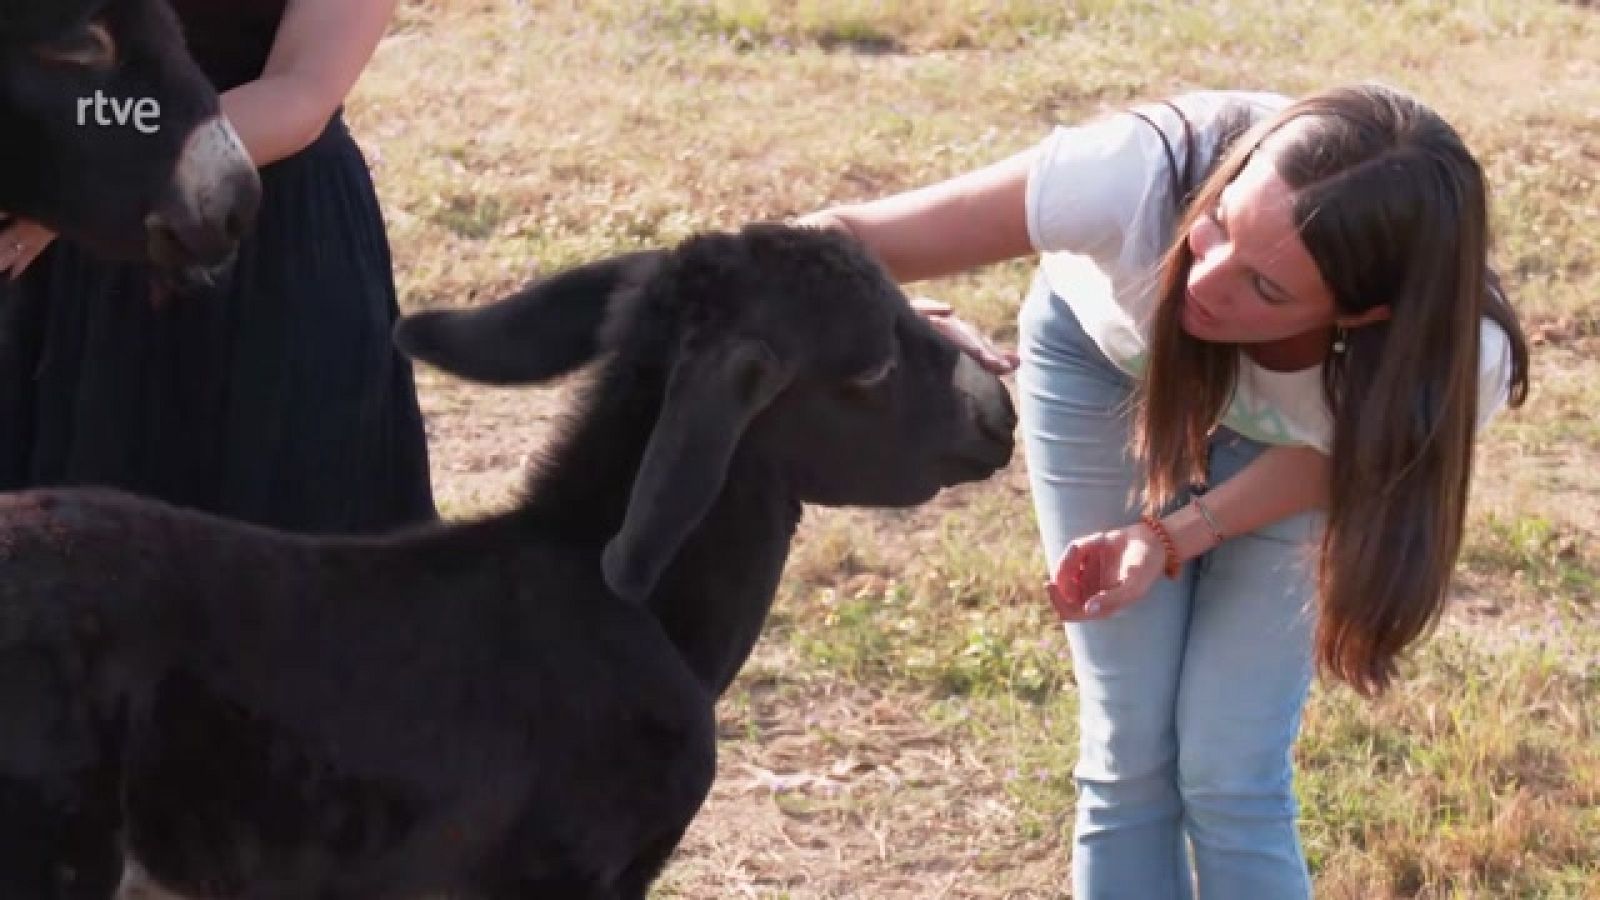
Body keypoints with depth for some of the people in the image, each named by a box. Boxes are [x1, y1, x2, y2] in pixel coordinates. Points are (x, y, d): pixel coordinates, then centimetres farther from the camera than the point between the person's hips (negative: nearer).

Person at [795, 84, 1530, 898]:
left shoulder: (1450, 358, -39)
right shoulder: (1141, 177, -44)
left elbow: (1343, 452, -15)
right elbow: (852, 239, -38)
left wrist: (1176, 536, -27)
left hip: (1288, 442, 0)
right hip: (1108, 358, 0)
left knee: (1229, 776, -6)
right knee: (1130, 759, 0)